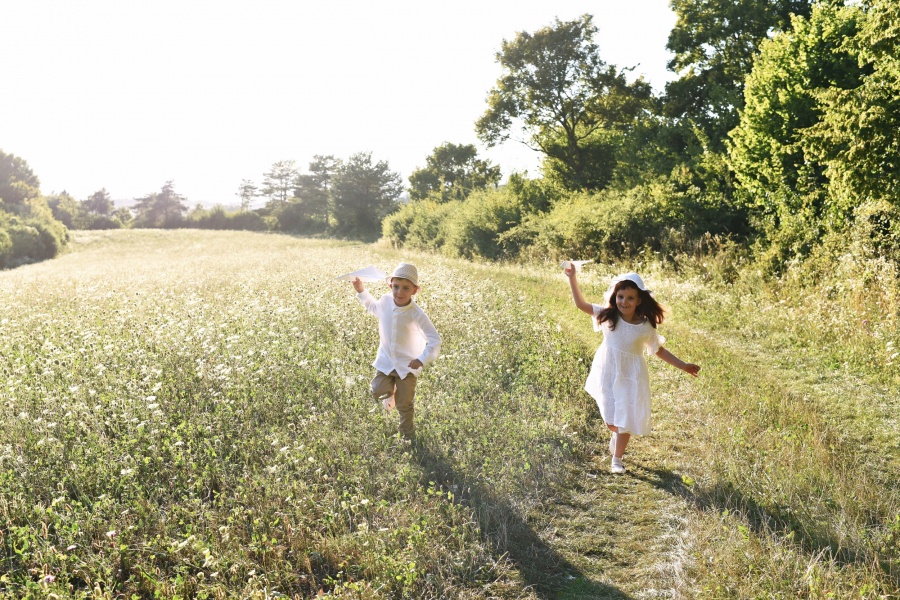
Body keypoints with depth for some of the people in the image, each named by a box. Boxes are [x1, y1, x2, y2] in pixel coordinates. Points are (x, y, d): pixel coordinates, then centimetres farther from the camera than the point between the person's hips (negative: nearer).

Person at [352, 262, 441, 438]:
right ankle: (391, 392, 29)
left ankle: (408, 434, 34)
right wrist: (361, 291, 6)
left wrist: (422, 360, -38)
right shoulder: (385, 301, -13)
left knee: (404, 404, 7)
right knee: (378, 391, -8)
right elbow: (373, 307, 15)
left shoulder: (417, 315, -26)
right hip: (386, 360, 4)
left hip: (408, 365, -3)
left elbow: (435, 341, -25)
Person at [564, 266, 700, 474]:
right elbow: (581, 303, -10)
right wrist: (572, 278, -18)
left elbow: (659, 350, 0)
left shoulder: (646, 327, -13)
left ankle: (617, 458, 30)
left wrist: (683, 366, -3)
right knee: (611, 420, 11)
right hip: (608, 375, 1)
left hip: (631, 377, -1)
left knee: (626, 419, 8)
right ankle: (616, 436, 48)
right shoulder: (608, 316, -12)